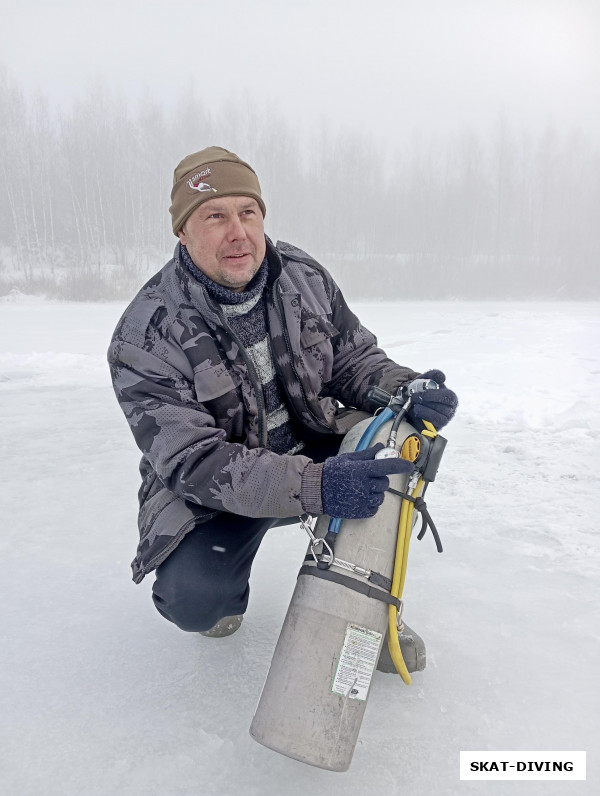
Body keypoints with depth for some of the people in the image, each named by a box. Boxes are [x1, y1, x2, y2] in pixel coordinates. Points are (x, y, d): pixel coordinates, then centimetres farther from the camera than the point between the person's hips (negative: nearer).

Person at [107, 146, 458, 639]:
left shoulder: (305, 278, -6)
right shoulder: (146, 336, -21)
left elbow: (355, 358, 3)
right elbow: (193, 463, -27)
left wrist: (405, 390, -22)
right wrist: (313, 485, -42)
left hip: (314, 448, 4)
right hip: (215, 489, -3)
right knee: (192, 598, -28)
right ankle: (224, 597, 13)